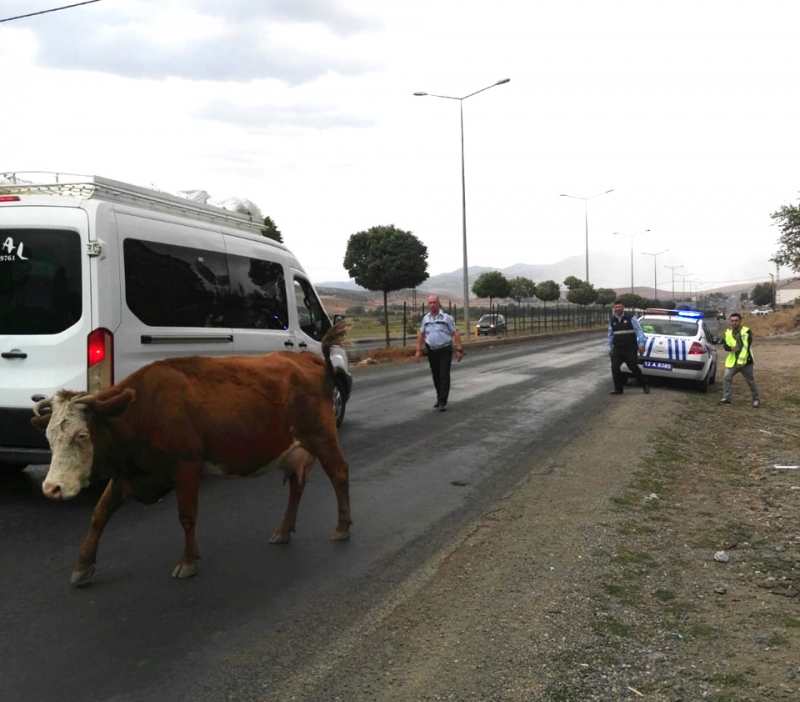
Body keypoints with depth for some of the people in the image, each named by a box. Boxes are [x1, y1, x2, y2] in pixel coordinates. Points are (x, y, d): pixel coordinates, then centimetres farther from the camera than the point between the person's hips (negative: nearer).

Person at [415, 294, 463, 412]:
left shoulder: (446, 317, -4)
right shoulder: (425, 318, 8)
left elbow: (455, 333, -6)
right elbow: (421, 335, 13)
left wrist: (459, 349, -12)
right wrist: (418, 350, 7)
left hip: (445, 350, -4)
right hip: (431, 351, 4)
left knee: (444, 376, -7)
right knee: (436, 376, 12)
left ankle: (442, 402, -7)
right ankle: (440, 398, 27)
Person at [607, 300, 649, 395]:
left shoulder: (630, 317, -6)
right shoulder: (612, 320, 9)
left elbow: (639, 331, -6)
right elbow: (610, 335, 17)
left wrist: (641, 344, -11)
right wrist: (610, 348, 15)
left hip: (630, 349, -4)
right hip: (617, 349, 4)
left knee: (634, 367, -1)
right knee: (614, 368, -4)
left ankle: (644, 385, 19)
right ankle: (618, 388, 7)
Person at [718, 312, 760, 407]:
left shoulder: (746, 331, -5)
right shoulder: (728, 333, 9)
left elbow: (746, 346, -12)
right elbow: (725, 345, 0)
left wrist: (741, 359, -21)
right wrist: (731, 348, -23)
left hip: (745, 361, -3)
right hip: (732, 361, 3)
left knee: (751, 381, 6)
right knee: (726, 378, -9)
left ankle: (756, 399, 21)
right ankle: (726, 398, -1)